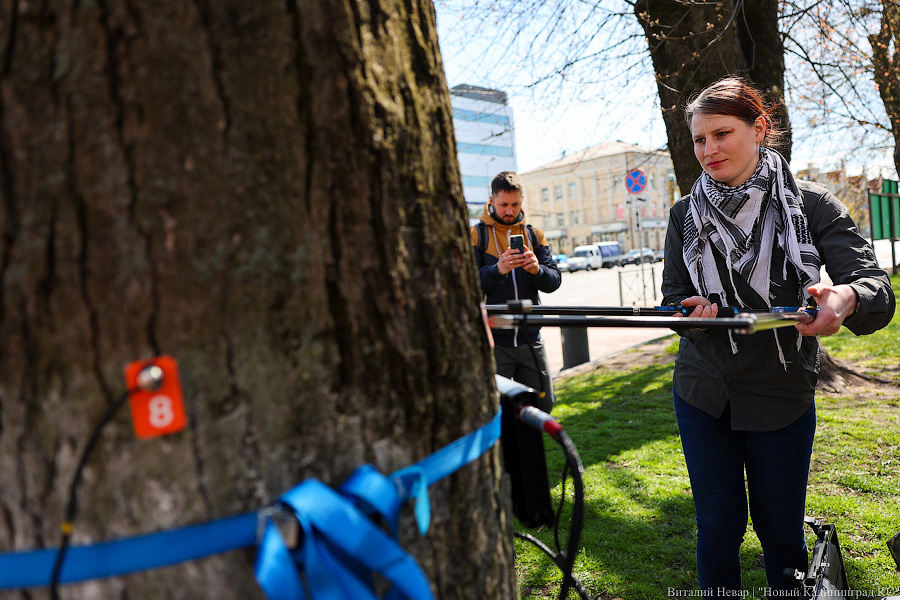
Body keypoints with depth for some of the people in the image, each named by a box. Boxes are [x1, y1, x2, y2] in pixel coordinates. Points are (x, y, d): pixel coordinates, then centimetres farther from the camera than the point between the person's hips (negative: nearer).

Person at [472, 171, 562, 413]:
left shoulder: (534, 235, 12)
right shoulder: (476, 235, 1)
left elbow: (554, 281, 3)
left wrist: (537, 270, -19)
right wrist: (497, 270, -28)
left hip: (530, 338, 4)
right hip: (492, 340, -4)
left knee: (543, 404, 10)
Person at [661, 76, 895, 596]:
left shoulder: (812, 204, -5)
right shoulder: (686, 215, 1)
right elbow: (674, 299, 3)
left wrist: (845, 298, -36)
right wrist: (694, 312, -21)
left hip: (783, 394, -1)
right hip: (703, 394, 2)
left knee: (782, 531, 12)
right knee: (718, 527, 11)